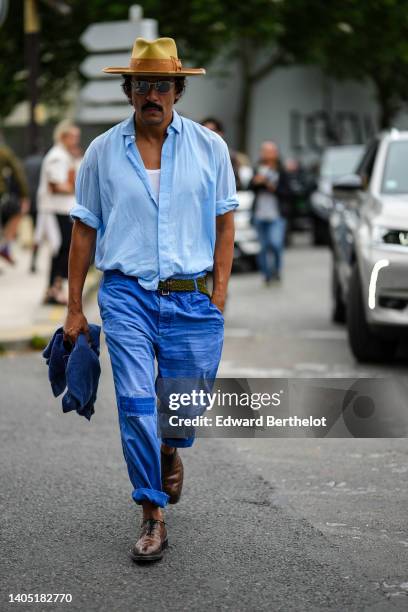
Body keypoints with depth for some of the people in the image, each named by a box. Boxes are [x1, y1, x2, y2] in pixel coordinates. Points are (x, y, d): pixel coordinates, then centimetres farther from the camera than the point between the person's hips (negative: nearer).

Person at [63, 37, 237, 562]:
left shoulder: (209, 146, 3)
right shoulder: (102, 152, 2)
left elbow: (224, 222, 8)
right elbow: (84, 231, 7)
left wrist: (220, 292, 0)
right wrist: (74, 308, 6)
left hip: (191, 297, 1)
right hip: (127, 294, -1)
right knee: (136, 403, -9)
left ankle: (169, 453, 44)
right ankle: (152, 516, 1)